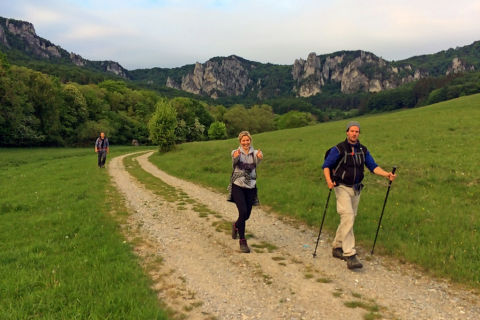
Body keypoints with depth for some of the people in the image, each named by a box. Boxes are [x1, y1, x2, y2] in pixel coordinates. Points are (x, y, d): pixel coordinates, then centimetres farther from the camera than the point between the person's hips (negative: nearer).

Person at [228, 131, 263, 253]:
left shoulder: (254, 152, 2)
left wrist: (260, 157, -45)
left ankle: (236, 225, 43)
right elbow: (234, 161, -24)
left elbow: (257, 161, -20)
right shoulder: (236, 152, -2)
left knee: (247, 215, 9)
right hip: (238, 186, -3)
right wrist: (235, 157, -48)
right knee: (243, 212, -17)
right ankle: (242, 241, -5)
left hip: (251, 187, 3)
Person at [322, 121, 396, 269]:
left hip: (356, 189, 6)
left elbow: (373, 166, 6)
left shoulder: (363, 150, 9)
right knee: (348, 218, -17)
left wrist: (386, 174, -11)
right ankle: (350, 256, -18)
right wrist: (329, 180, -26)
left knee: (349, 219, 13)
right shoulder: (339, 149, -8)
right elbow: (326, 165, -9)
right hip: (342, 188, -6)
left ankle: (337, 248, 28)